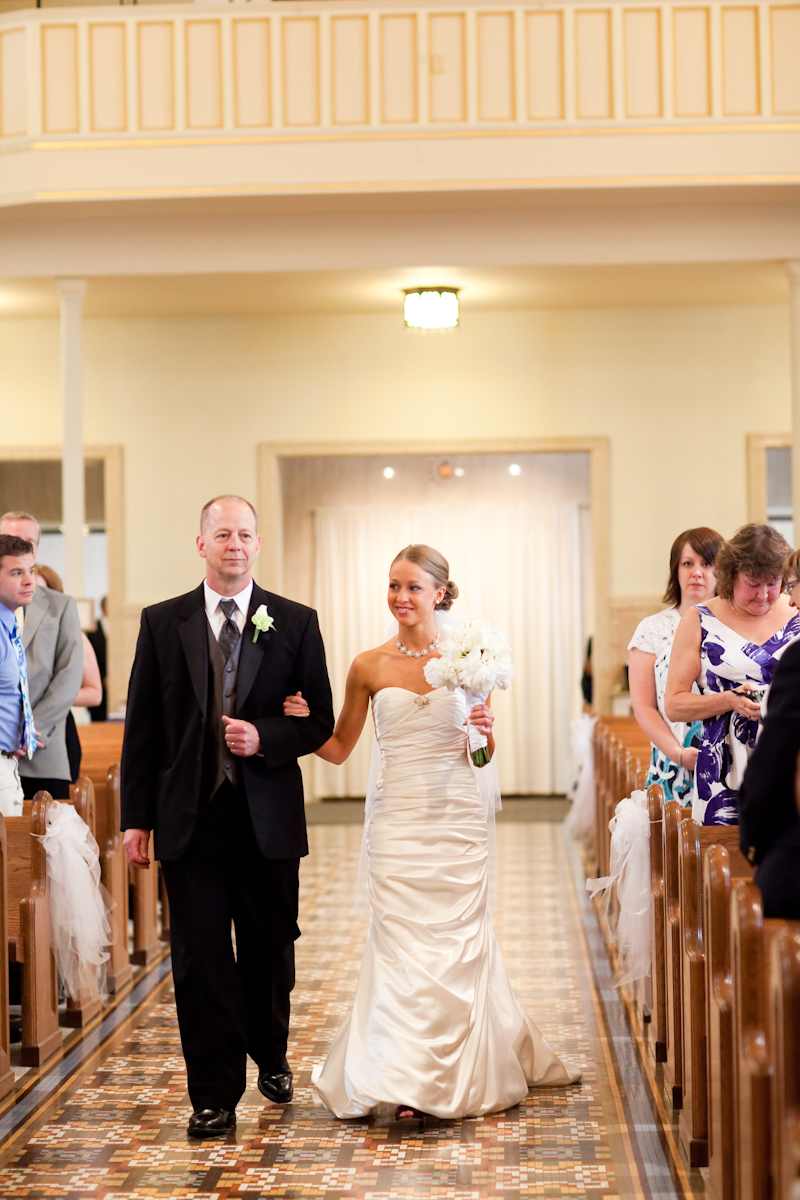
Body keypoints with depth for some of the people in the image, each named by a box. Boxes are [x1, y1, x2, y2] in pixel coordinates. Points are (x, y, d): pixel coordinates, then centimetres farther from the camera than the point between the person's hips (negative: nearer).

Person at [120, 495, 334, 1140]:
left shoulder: (295, 622, 3)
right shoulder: (162, 622, 4)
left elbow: (322, 721, 4)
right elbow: (142, 726, 5)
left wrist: (265, 737, -15)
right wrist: (136, 817, 0)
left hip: (268, 818, 0)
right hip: (189, 818, 0)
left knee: (270, 950, 12)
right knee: (200, 958, 0)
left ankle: (270, 1057, 36)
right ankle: (215, 1095, 8)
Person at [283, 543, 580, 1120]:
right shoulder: (369, 667, 3)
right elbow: (338, 748, 11)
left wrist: (487, 730, -13)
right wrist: (303, 720, -7)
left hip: (457, 818, 0)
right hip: (397, 820, 0)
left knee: (455, 944, 3)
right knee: (401, 943, -3)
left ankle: (453, 1078, 17)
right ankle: (406, 1080, 7)